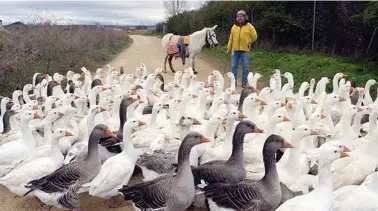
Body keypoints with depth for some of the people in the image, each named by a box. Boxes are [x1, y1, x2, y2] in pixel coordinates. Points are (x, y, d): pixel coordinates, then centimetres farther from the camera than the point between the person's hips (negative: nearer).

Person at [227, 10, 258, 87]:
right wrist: (229, 49, 9)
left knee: (245, 67, 0)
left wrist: (248, 44, 12)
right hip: (235, 49, 3)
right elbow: (231, 39, 10)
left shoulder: (249, 26, 0)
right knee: (234, 66, 6)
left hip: (245, 50, -2)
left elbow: (254, 37, 6)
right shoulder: (234, 27, 8)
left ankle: (244, 83, 7)